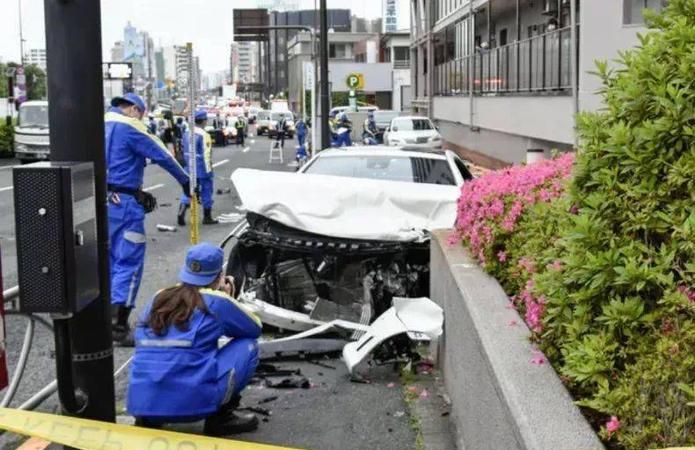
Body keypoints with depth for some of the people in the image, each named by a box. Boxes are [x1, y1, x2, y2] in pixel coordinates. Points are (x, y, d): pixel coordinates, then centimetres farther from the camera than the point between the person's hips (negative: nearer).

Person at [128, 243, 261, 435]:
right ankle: (220, 416, 9)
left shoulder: (159, 297, 13)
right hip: (191, 402, -5)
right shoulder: (217, 301, 1)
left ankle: (149, 419, 16)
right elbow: (255, 328, 16)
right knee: (248, 344, 12)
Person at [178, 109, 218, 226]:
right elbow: (206, 155, -18)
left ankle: (181, 211, -10)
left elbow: (184, 151, 12)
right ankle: (207, 217, 15)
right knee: (206, 191, 7)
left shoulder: (187, 133, 7)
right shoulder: (204, 135, -16)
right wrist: (208, 170, -13)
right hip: (202, 168, -6)